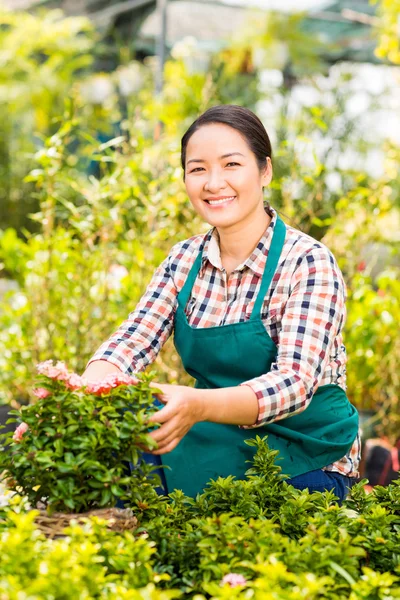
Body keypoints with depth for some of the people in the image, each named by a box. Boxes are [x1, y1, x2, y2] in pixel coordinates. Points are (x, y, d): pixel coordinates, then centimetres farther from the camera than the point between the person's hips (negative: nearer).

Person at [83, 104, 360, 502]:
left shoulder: (308, 263, -15)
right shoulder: (185, 260, 3)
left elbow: (294, 382, -26)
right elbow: (131, 343, -7)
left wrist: (197, 405, -46)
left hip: (305, 464, -4)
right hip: (215, 447, 4)